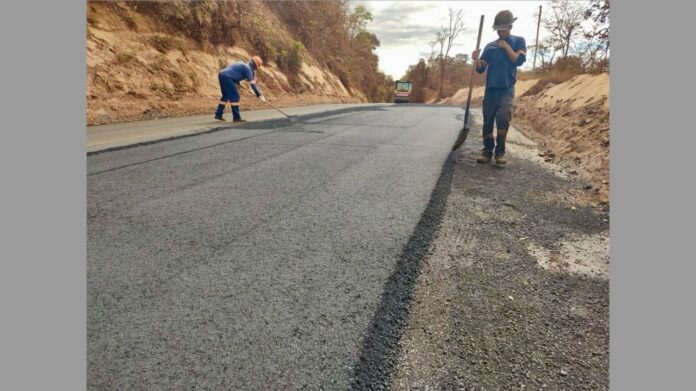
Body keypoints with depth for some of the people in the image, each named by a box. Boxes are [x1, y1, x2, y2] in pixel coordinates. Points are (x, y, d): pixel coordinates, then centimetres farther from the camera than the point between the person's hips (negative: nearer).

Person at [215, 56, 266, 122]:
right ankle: (236, 117, -7)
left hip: (222, 75, 10)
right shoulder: (247, 68, -8)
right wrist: (260, 95, -12)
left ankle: (218, 114, 26)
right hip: (226, 77, -10)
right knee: (235, 96, -7)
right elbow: (252, 83, -12)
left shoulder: (243, 64, 19)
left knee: (226, 96, 20)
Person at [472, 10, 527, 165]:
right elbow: (480, 69, 6)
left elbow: (519, 60, -7)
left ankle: (500, 151, -11)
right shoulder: (490, 46, 12)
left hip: (507, 88, -3)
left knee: (503, 117, -18)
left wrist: (506, 46, -5)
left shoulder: (518, 41, 8)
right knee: (488, 120, 0)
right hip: (490, 88, 3)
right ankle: (487, 150, 8)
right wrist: (476, 59, -14)